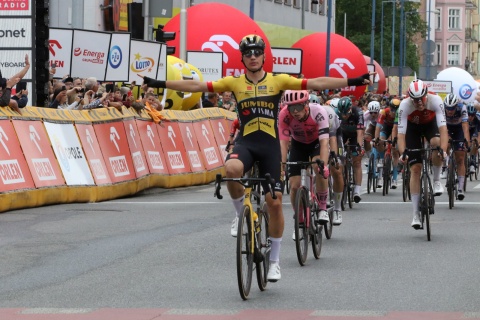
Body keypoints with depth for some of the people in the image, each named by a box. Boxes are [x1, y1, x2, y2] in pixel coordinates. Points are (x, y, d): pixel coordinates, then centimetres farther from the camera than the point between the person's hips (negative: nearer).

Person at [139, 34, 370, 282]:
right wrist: (160, 84, -2)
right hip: (245, 143, 0)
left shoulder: (278, 81, 1)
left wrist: (352, 82, -12)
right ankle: (241, 214, -6)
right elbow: (197, 86, 3)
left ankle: (274, 260, 13)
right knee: (231, 169, -35)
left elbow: (316, 83, -4)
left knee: (274, 201, -2)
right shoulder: (234, 83, 5)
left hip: (270, 145, 0)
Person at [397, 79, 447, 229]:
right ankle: (416, 214, -5)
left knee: (436, 143, -36)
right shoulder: (405, 105, -34)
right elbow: (401, 133, -34)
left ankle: (436, 180, -10)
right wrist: (402, 153, -50)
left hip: (430, 123, 0)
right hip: (413, 127, 0)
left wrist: (443, 149, -53)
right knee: (415, 168, -9)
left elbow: (443, 128, -40)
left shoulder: (435, 100, -35)